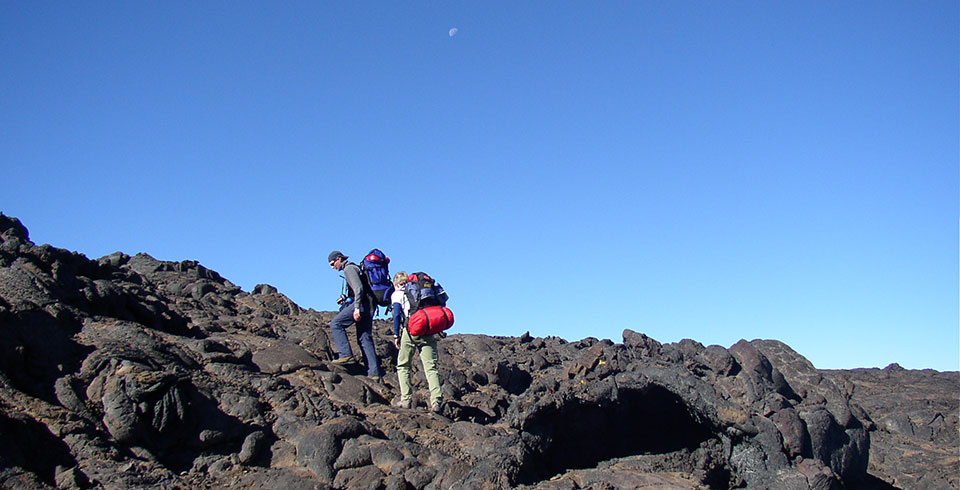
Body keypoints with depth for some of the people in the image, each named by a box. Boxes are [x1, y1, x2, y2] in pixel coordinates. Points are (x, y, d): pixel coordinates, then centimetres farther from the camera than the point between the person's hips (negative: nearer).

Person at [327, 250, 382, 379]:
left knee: (336, 323, -6)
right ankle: (374, 373, 2)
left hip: (361, 303, -10)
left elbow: (358, 288, -18)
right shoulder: (353, 267, 26)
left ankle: (347, 355, -14)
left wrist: (357, 308, -23)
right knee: (365, 338, 7)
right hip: (369, 305, 10)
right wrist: (346, 300, 21)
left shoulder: (349, 268, -5)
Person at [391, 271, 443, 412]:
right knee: (431, 367, -2)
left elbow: (397, 314, 0)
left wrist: (396, 335, 3)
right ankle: (436, 400, -15)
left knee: (403, 366, 11)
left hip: (410, 331, -3)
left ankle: (406, 399, 4)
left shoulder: (397, 294, 14)